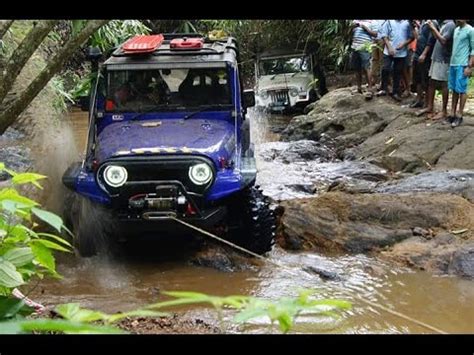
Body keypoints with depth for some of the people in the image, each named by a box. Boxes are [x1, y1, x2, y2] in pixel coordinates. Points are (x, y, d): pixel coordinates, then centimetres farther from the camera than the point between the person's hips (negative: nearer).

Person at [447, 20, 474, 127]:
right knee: (454, 90, 10)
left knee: (461, 90, -2)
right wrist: (451, 62, 13)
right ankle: (452, 114, 14)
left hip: (462, 65, -7)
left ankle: (460, 116, 3)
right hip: (453, 64, 7)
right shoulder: (456, 30, 14)